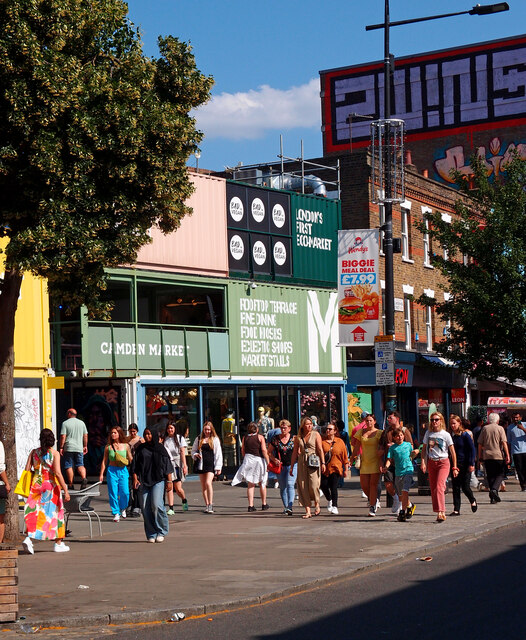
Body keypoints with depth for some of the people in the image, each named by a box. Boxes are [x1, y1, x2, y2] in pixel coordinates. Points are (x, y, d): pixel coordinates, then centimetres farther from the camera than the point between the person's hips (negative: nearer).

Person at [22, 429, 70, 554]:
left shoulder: (34, 452, 3)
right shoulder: (54, 453, -8)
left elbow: (27, 470, 2)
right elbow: (57, 473, -15)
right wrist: (65, 490, -14)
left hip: (36, 484, 3)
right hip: (51, 484, -3)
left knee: (34, 512, 5)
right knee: (54, 512, 9)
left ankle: (29, 538, -17)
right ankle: (58, 543, 16)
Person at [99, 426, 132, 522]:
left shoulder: (126, 446, 5)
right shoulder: (108, 447, 5)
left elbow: (130, 460, 12)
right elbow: (104, 461, 9)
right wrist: (101, 474, 5)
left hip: (123, 471, 0)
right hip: (112, 471, 0)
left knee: (125, 492, -8)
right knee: (113, 493, -4)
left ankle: (123, 509, 20)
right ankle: (116, 513, 5)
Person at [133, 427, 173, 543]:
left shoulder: (160, 448, 5)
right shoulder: (140, 448, 11)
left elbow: (167, 465, 5)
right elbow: (136, 465, 10)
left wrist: (169, 481, 0)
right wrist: (135, 478, -2)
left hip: (158, 480, -3)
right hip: (144, 481, 3)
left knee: (156, 504, -18)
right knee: (145, 507, -4)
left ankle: (161, 532, -3)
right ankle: (151, 534, 5)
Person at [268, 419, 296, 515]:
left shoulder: (293, 439, 0)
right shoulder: (275, 439, 2)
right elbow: (269, 452, 8)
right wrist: (274, 459, -8)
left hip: (292, 465, -2)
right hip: (280, 466, 2)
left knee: (290, 485, -17)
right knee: (282, 487, 9)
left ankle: (290, 507, -23)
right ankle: (285, 507, 20)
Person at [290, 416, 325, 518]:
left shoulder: (316, 434, 4)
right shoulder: (298, 437, 11)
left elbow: (320, 449, 0)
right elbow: (295, 453, 15)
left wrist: (323, 463, -9)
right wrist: (291, 467, 13)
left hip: (314, 461, -3)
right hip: (302, 462, 3)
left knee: (313, 485, -12)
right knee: (303, 486, -2)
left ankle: (317, 505, 14)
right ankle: (307, 511, 3)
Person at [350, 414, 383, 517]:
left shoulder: (379, 433, 0)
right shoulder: (361, 432, 10)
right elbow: (356, 446, 13)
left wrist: (381, 451, -21)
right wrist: (352, 458, 8)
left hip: (375, 462, -4)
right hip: (364, 462, 4)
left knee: (373, 484, -6)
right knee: (364, 485, 0)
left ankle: (372, 508, -3)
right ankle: (371, 499, 29)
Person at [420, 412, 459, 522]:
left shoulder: (445, 435, -1)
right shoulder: (428, 433, 8)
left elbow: (452, 452, 1)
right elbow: (424, 449, 12)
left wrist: (455, 467, -1)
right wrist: (423, 462, -2)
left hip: (443, 462, -4)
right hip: (431, 462, 4)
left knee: (439, 487, -19)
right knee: (433, 489, 3)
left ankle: (441, 512, -23)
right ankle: (439, 513, 10)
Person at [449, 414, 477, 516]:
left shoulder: (465, 435, -7)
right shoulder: (450, 435, 6)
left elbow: (472, 449, -7)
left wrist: (471, 464, -13)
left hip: (465, 464, -4)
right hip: (455, 464, 4)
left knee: (465, 487, -4)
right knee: (455, 487, 2)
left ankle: (473, 501, 26)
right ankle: (456, 509, 6)